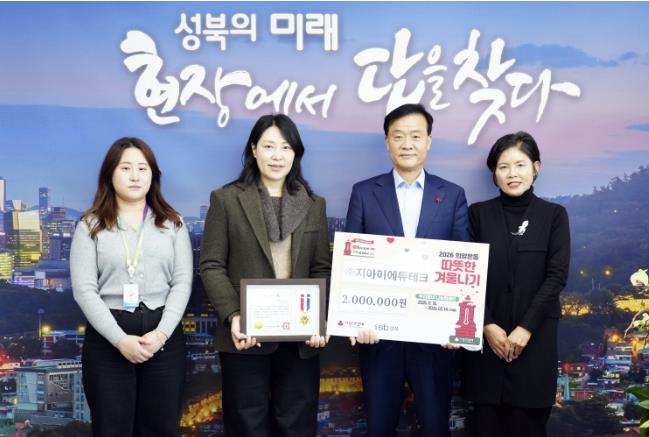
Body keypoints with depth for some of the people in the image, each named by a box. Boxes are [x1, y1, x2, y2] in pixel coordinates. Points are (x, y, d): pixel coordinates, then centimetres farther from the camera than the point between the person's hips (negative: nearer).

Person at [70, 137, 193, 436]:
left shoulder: (172, 223, 9)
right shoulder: (91, 226, 4)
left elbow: (182, 283, 2)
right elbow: (84, 290, -4)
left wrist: (161, 333, -13)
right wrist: (120, 339, -15)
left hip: (164, 337, 1)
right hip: (107, 338, -1)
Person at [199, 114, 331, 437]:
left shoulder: (313, 204, 11)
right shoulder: (226, 199, 2)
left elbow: (322, 268, 7)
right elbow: (212, 266, -3)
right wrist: (232, 317, -16)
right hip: (247, 335, -2)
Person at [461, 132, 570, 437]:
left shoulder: (554, 215, 4)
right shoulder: (479, 213, 5)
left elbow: (556, 275, -4)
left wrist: (526, 328, -12)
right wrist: (488, 325, -9)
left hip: (534, 336, -1)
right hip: (485, 334, 1)